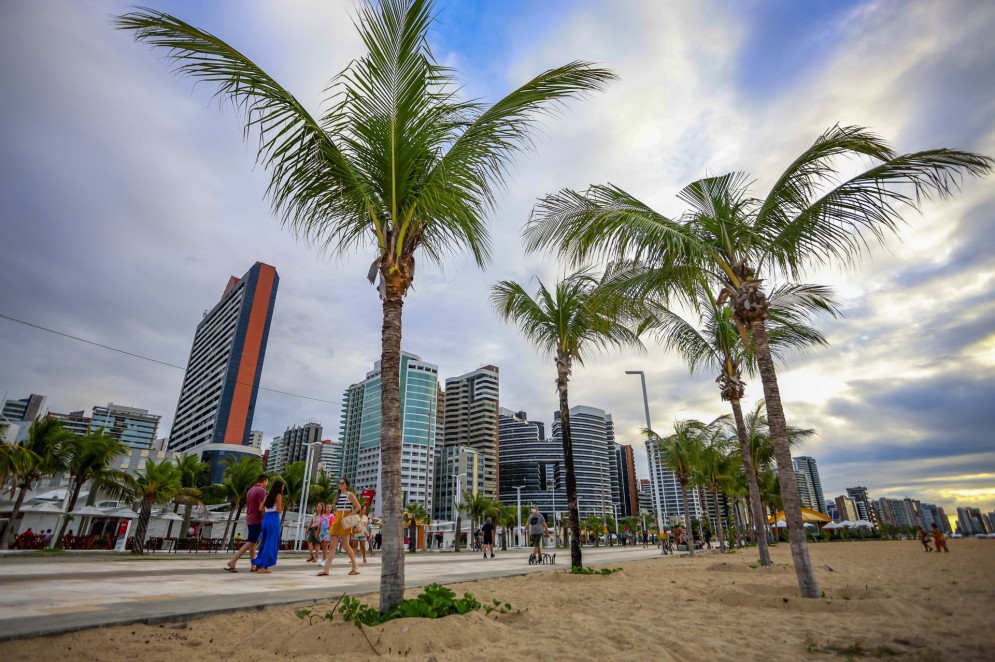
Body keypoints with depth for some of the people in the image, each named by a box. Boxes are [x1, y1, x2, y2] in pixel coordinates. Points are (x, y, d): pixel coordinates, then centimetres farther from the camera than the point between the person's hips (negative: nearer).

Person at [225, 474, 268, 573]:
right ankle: (231, 563, -14)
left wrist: (247, 521, 23)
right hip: (257, 521, -9)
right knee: (250, 543, -8)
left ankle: (253, 566, 14)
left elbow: (247, 507, 18)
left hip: (249, 520, 9)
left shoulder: (250, 490, 15)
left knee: (252, 542, 11)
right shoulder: (261, 490, -13)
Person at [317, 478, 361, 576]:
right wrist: (334, 521, 13)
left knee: (345, 545, -4)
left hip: (345, 522, -6)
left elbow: (358, 507, -9)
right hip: (336, 520, 7)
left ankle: (355, 566, 9)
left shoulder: (350, 495, -3)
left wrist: (349, 516, -15)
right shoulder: (338, 496, 17)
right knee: (332, 545, 0)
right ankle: (326, 569, -3)